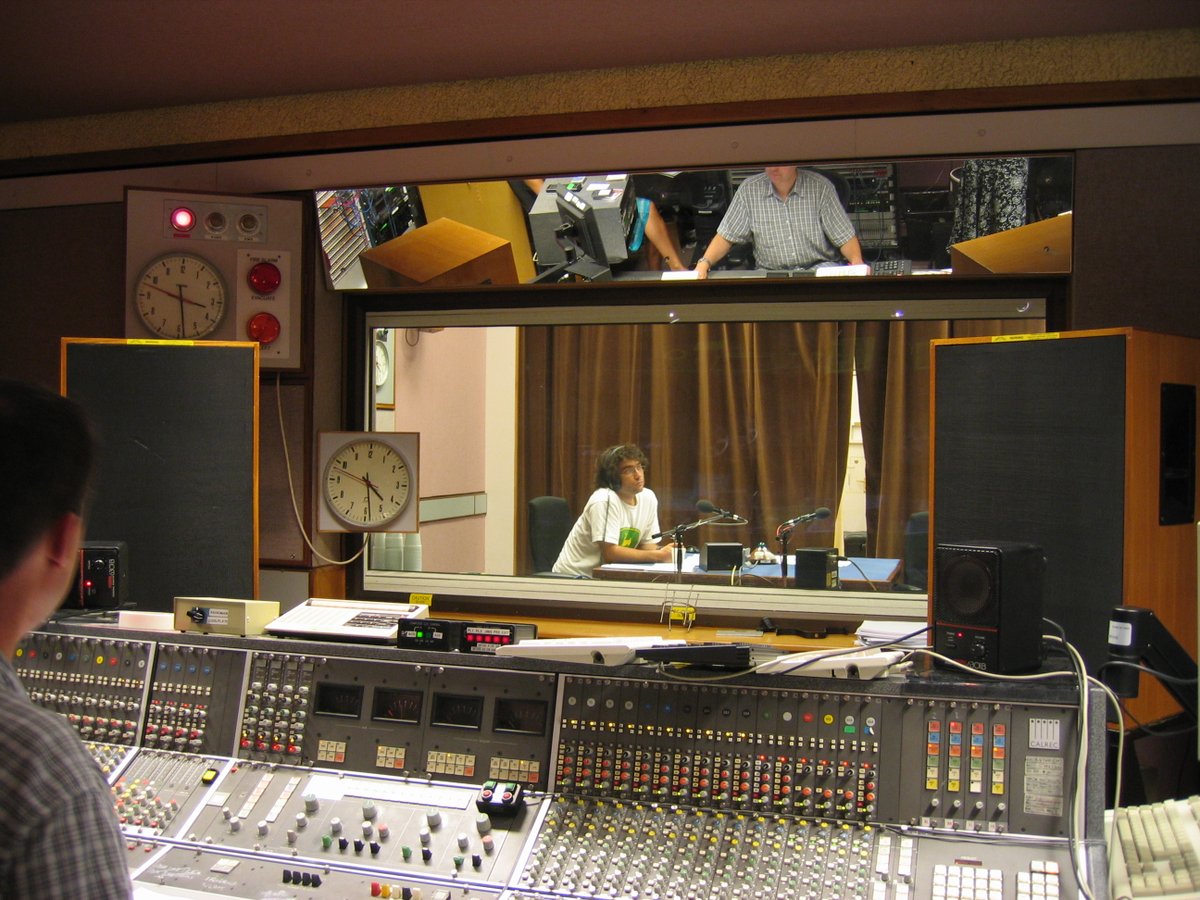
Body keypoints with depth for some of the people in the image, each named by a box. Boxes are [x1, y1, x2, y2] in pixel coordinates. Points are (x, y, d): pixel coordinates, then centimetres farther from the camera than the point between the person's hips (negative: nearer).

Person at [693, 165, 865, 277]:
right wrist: (705, 263, -13)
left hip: (819, 267, -1)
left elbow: (844, 236, -3)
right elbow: (726, 235, 4)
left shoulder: (820, 187, -4)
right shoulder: (749, 190, 0)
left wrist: (856, 261, -24)